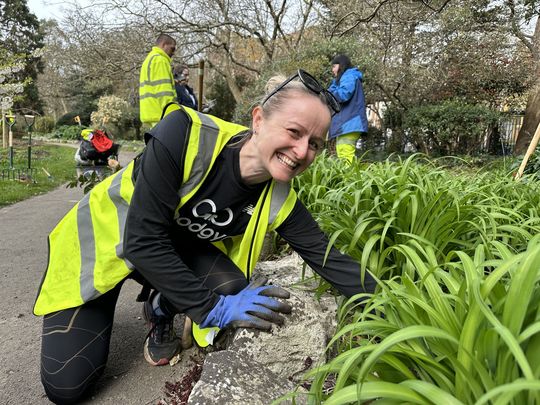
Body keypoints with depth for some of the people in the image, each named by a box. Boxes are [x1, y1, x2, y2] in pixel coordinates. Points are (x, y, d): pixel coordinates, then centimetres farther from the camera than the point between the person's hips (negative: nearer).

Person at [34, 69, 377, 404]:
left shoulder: (278, 201, -20)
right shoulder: (188, 135, -34)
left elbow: (328, 257, -14)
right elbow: (143, 238, -32)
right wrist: (212, 308, -31)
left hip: (177, 248, 3)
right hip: (106, 235, -3)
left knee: (234, 291, -25)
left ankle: (160, 310, 8)